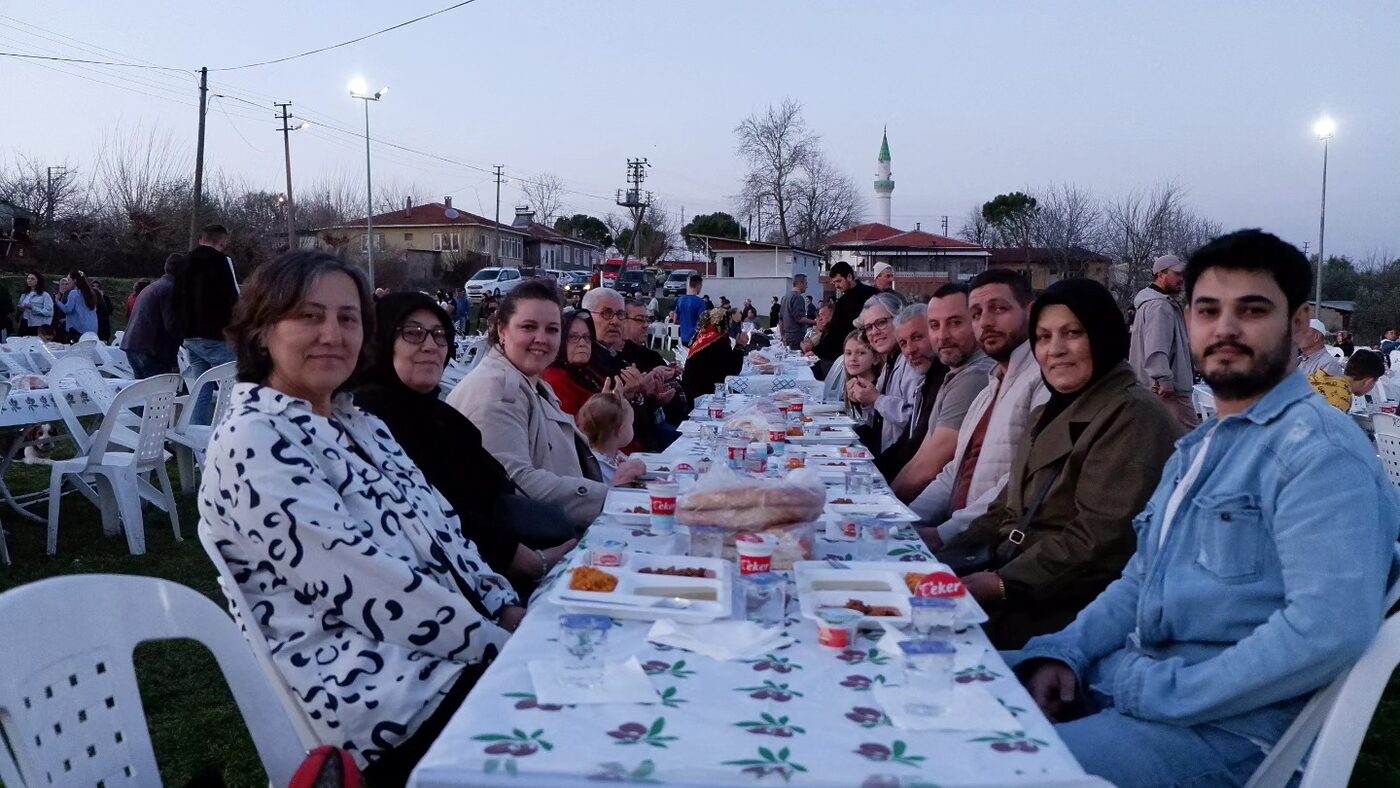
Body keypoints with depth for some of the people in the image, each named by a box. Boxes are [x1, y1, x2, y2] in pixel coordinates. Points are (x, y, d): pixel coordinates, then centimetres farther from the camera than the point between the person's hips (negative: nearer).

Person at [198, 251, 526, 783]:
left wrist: (508, 612, 0)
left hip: (442, 651, 8)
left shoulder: (359, 424, 14)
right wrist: (499, 644, -18)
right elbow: (360, 581, -21)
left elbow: (440, 530, 14)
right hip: (367, 684, -8)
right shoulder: (253, 442, -13)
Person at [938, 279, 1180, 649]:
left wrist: (1003, 583, -20)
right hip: (1020, 590, 8)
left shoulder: (1133, 415, -11)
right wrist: (943, 559, 2)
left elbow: (1099, 535, -20)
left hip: (1073, 608, -8)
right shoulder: (1051, 413, 19)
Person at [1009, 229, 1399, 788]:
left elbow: (1330, 626, -26)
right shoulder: (1197, 448, 17)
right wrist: (1061, 653, 2)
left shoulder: (1320, 449, -14)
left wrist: (1163, 691, -21)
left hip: (1226, 724, -8)